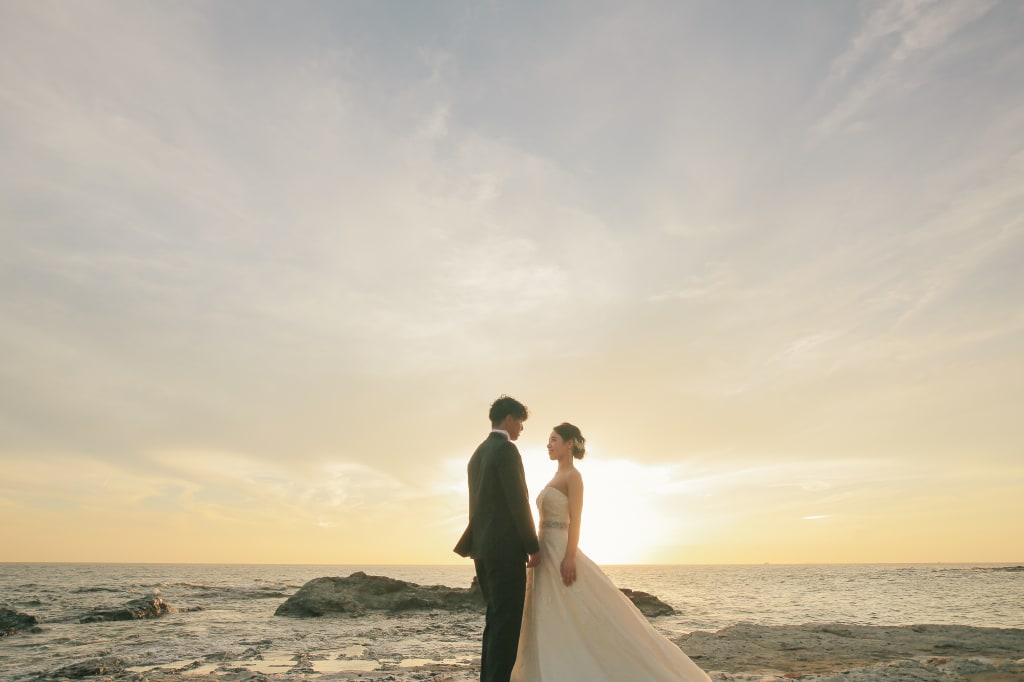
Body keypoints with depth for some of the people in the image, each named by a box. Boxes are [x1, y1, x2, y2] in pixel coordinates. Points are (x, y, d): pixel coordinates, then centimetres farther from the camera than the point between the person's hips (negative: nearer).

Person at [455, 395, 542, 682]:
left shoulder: (478, 453, 17)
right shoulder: (506, 449, -12)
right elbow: (518, 501, -16)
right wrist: (533, 546, -9)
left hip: (484, 548, 9)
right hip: (505, 548, -9)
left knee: (496, 620, 16)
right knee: (508, 621, -4)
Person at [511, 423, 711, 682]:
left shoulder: (573, 476, -8)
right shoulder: (556, 477, 18)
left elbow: (575, 519, -17)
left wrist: (570, 557, -24)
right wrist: (539, 556, 18)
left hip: (561, 551, -9)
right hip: (547, 552, 9)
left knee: (573, 619, -6)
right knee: (549, 622, 10)